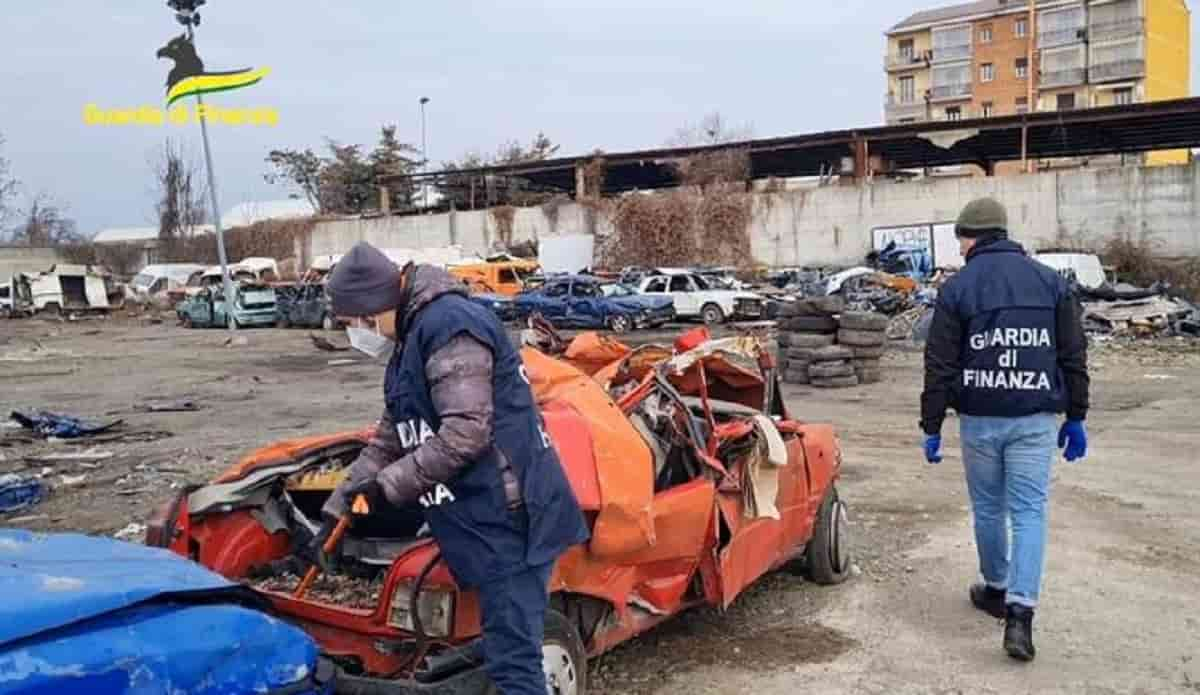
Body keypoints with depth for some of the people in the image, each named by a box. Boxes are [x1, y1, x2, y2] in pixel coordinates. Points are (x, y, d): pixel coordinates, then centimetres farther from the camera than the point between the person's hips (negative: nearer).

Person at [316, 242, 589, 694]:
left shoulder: (448, 326, -15)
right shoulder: (413, 336, 19)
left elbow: (465, 434, -24)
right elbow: (394, 432, 25)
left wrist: (388, 485, -13)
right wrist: (343, 497, 18)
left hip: (507, 518, -11)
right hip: (487, 518, 11)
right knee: (507, 652, 17)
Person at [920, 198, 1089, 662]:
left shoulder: (957, 289, -3)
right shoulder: (1051, 282, 5)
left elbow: (939, 367, -5)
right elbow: (1074, 357, 7)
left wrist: (931, 427, 1)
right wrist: (1076, 417, 14)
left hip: (980, 418, -1)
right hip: (1036, 418, 1)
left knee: (988, 509, 14)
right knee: (1029, 511, 2)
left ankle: (996, 590, 31)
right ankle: (1019, 612, -9)